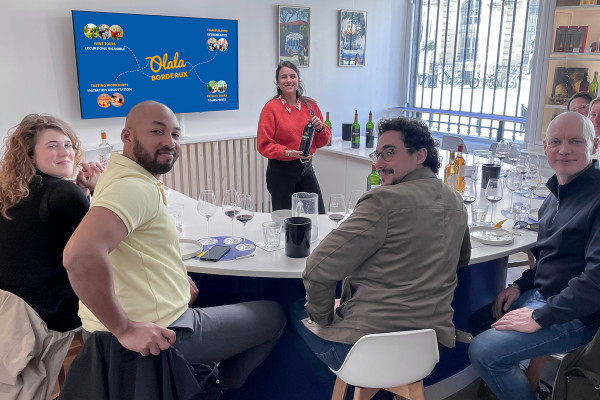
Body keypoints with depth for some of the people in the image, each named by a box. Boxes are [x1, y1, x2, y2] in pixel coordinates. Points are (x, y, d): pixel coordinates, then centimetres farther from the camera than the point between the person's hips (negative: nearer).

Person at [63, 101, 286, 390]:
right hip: (156, 335, -10)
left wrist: (175, 274, 10)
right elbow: (80, 255, -40)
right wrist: (125, 329, -30)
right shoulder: (137, 187, -25)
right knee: (274, 316, 7)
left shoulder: (119, 176, 8)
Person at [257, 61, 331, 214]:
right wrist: (287, 153, -21)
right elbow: (264, 145, -8)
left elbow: (323, 142, 11)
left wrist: (320, 128, -10)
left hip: (306, 168, 4)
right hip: (280, 171, -4)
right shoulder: (271, 108, -7)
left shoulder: (310, 105, 6)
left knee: (319, 216, 5)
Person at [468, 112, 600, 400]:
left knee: (484, 351, -20)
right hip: (540, 296, 9)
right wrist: (521, 285, 5)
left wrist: (540, 317, -23)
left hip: (576, 316, -9)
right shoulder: (557, 193, 11)